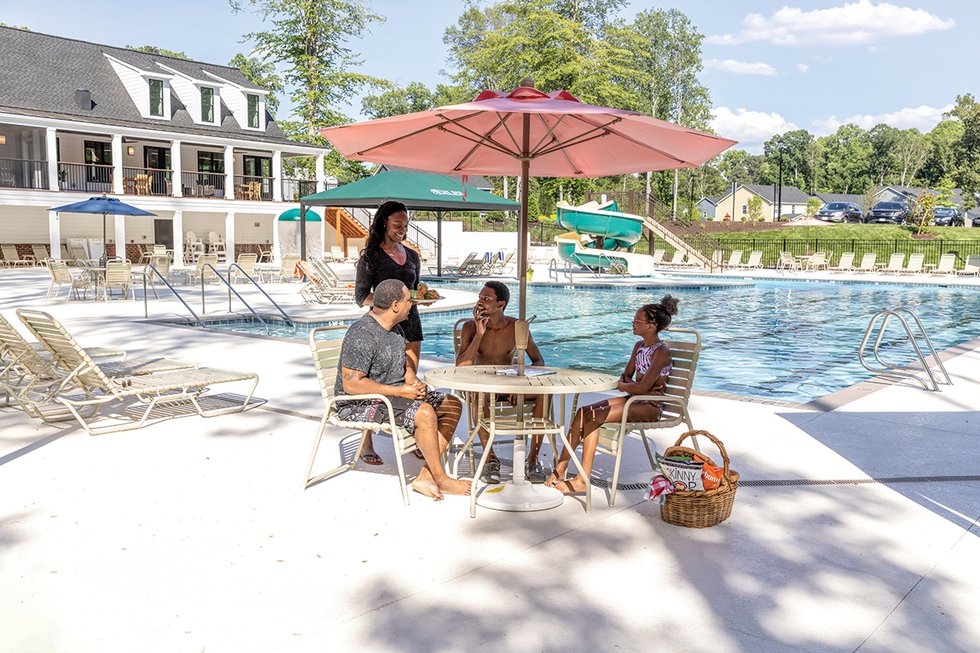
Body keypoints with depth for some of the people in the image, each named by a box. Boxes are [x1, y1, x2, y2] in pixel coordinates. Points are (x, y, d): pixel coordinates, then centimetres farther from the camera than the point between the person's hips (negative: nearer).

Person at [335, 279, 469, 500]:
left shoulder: (394, 327, 10)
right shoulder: (362, 335, -21)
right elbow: (351, 384, -25)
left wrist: (413, 381, -2)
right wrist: (399, 391, -23)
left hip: (393, 393, 10)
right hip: (359, 405, -10)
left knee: (452, 405, -2)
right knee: (424, 413, -31)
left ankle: (425, 477, -9)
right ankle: (441, 479, -11)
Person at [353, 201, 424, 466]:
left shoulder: (412, 256, 13)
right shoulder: (371, 257, -4)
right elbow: (361, 296, -5)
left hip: (410, 322, 5)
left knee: (409, 384, 7)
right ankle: (366, 445, 4)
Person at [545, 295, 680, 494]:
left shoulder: (661, 352, -14)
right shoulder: (639, 346, 14)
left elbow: (643, 387, -21)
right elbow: (626, 376, 17)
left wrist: (622, 386, -4)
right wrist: (630, 385, -5)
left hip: (651, 407, -9)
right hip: (634, 400, 9)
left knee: (593, 417, -25)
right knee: (583, 412, -12)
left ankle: (583, 480, -22)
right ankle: (561, 468, -13)